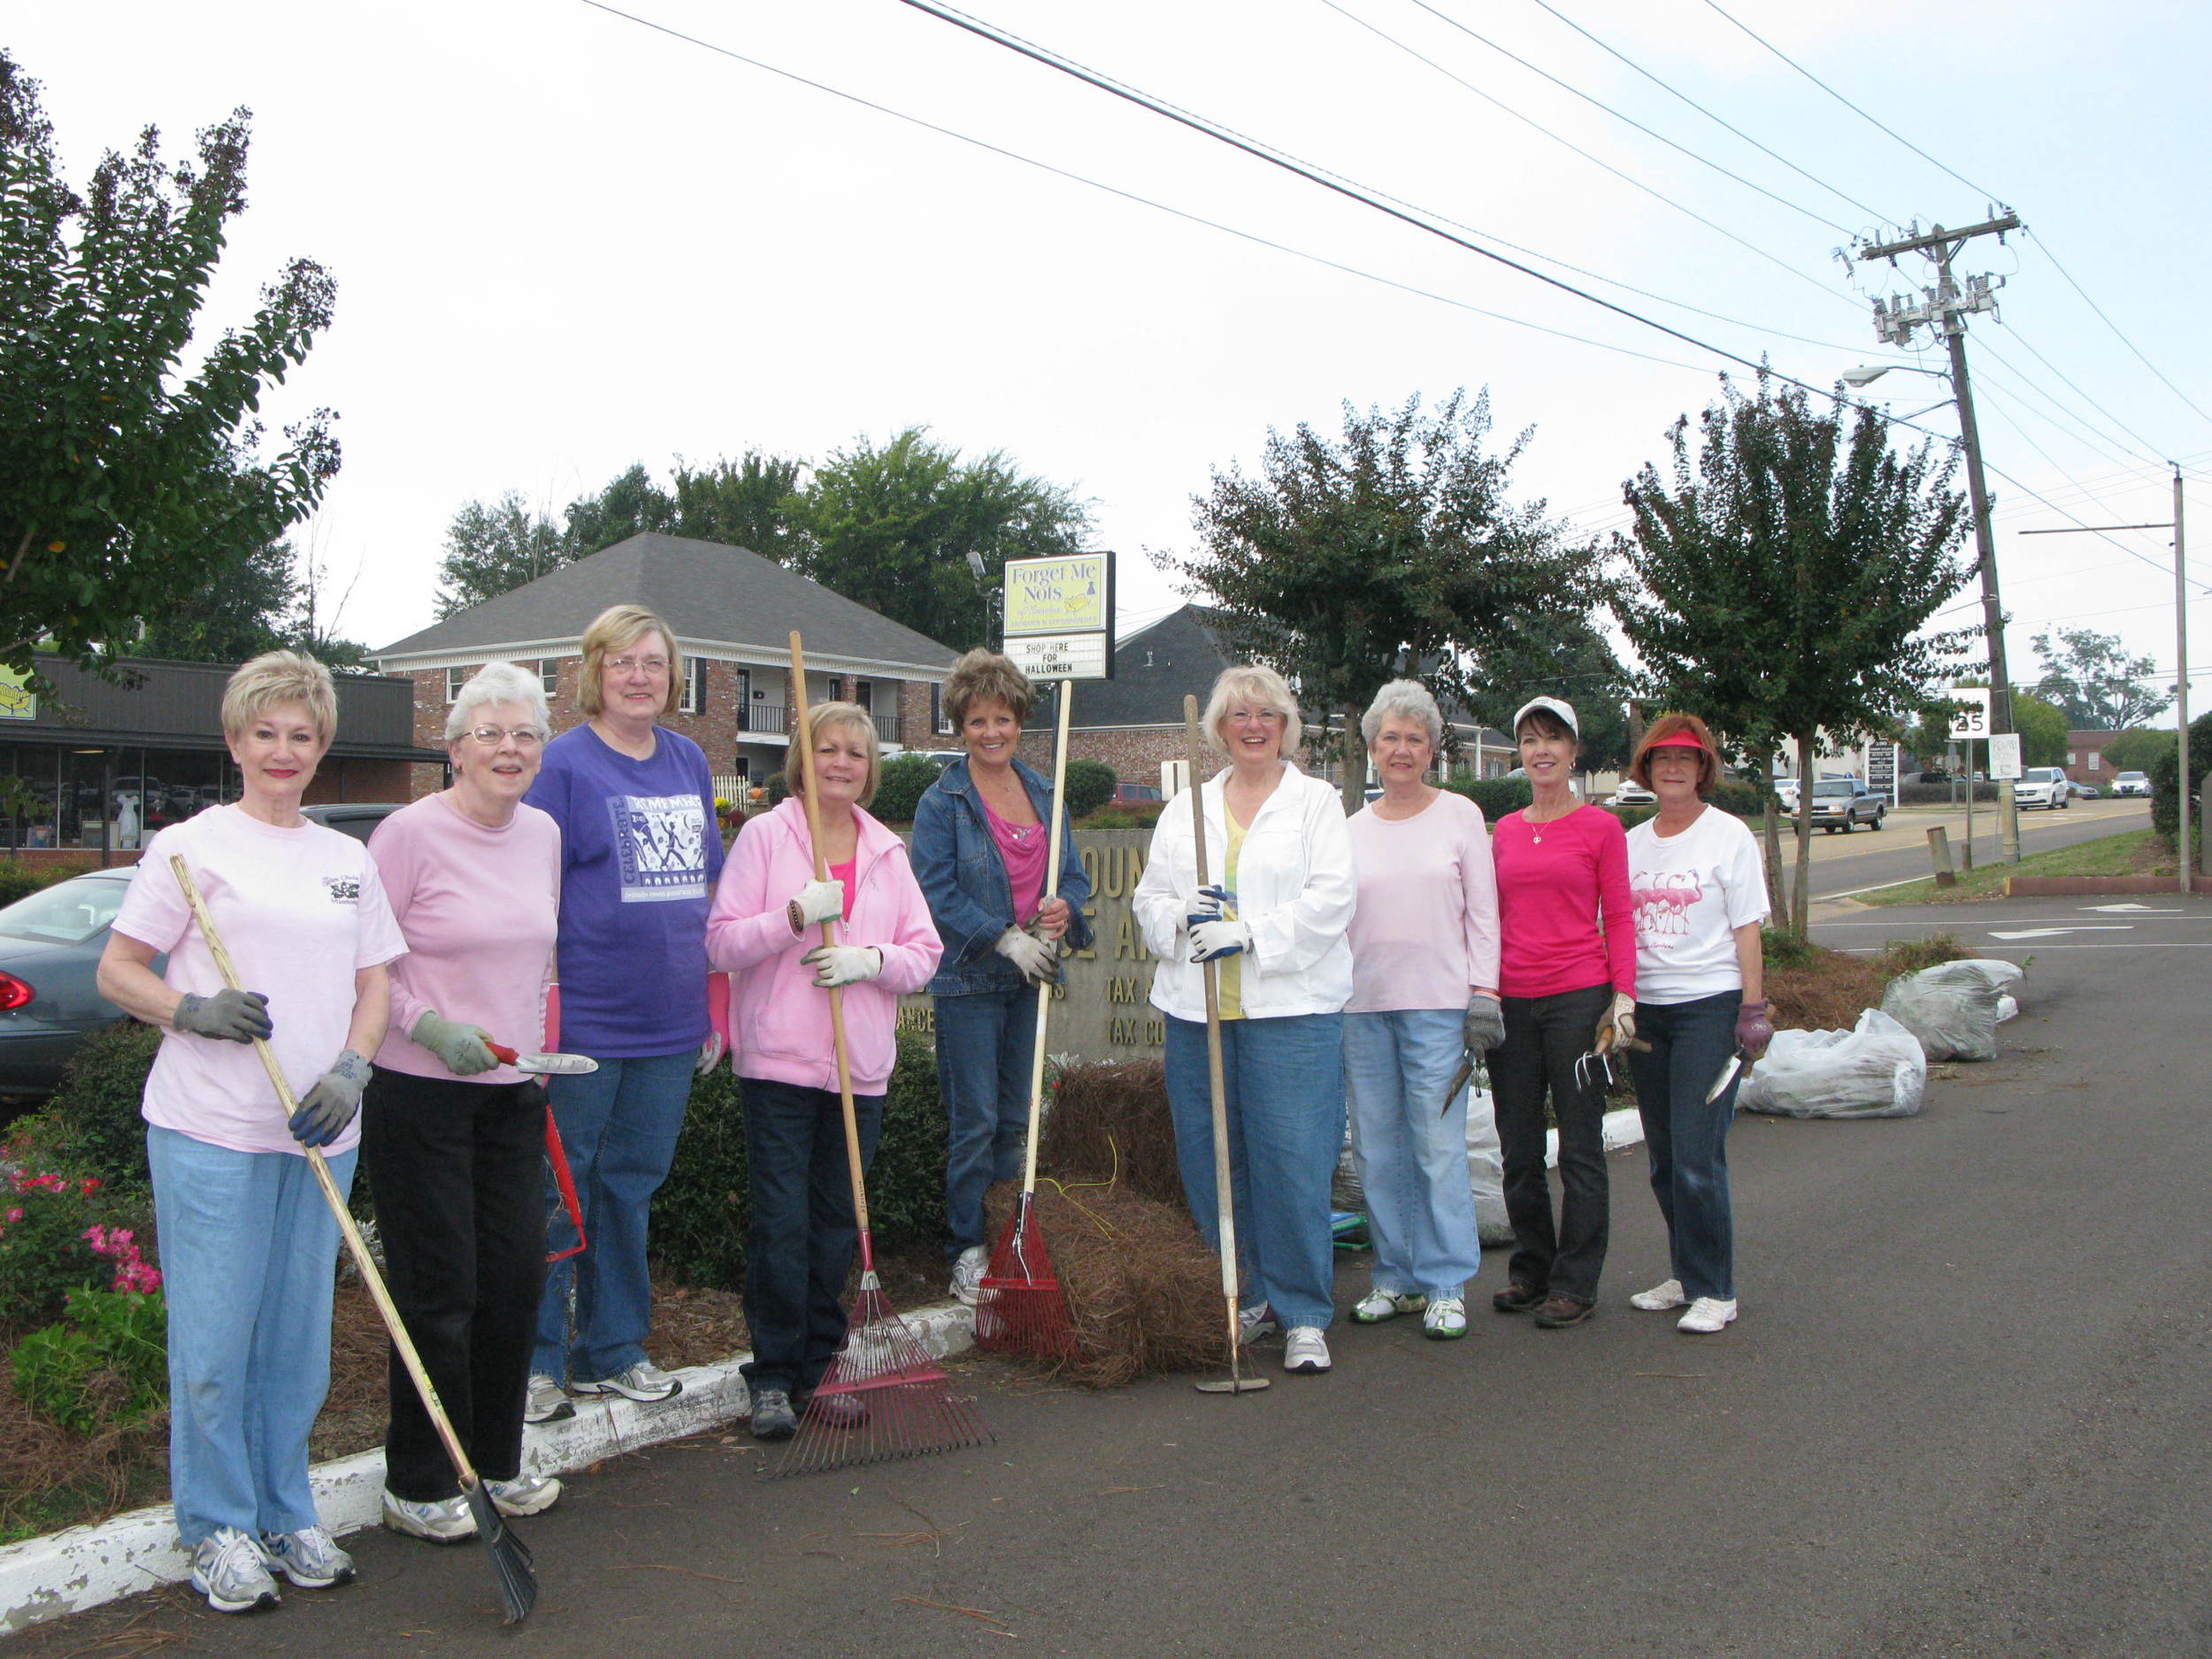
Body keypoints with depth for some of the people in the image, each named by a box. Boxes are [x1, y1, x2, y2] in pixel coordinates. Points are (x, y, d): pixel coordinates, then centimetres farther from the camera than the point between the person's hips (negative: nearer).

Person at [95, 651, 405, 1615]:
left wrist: (351, 1068, -3)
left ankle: (285, 1516, 26)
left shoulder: (348, 860, 13)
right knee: (213, 1338, 1)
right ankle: (218, 1528, 17)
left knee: (298, 1337, 11)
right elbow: (116, 971, 1)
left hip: (318, 1134, 4)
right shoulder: (191, 846, -1)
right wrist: (194, 1012, -18)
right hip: (209, 1132, -4)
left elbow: (374, 983, 14)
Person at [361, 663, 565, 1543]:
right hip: (419, 1093, -6)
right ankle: (417, 1487, 17)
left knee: (516, 1276, 10)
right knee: (439, 1288, 0)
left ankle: (496, 1463, 28)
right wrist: (428, 1025, -21)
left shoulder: (543, 833, 7)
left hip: (513, 1091, 6)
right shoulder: (410, 833, -12)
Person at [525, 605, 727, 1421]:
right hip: (584, 1021, -6)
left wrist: (714, 1008, 16)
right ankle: (534, 1361, 18)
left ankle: (613, 1351, 28)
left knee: (632, 1185, 15)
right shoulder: (563, 763, -7)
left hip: (669, 1022, 6)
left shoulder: (690, 761, 11)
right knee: (558, 1187, 4)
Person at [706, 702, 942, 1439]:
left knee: (838, 1222, 9)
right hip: (778, 1060, -3)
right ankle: (772, 1378, 9)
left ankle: (816, 1368, 21)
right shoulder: (764, 835, 1)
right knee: (780, 1223, -4)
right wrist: (796, 915, -18)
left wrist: (871, 960, -10)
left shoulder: (887, 851, 12)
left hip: (861, 1066, 4)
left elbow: (925, 953, 9)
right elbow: (721, 942, -4)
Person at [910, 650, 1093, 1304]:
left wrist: (1066, 908, -12)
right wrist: (1006, 938, -20)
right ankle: (968, 1248, 12)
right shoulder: (942, 802, -6)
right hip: (969, 980, -5)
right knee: (975, 1122, 0)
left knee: (1017, 1120, 13)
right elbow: (937, 895, -12)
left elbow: (1075, 876, 11)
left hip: (1030, 979, 5)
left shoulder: (1043, 794, 10)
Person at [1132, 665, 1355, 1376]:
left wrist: (1248, 933, -14)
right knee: (1209, 1161, 4)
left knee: (1293, 1162, -7)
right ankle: (1241, 1301, 19)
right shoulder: (1186, 808, 17)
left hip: (1291, 1007, -3)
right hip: (1198, 1009, 4)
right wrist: (1181, 917, -8)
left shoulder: (1315, 801, 7)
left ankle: (1303, 1315, 5)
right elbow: (1148, 899, 14)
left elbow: (1330, 897, -4)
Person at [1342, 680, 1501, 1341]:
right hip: (1363, 1002, 3)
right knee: (1377, 1149, 6)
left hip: (1437, 1001, -3)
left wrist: (1483, 991, -5)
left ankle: (1446, 1285, 6)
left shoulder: (1460, 815, 6)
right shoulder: (1354, 827, 13)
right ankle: (1396, 1277, 18)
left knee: (1439, 1145, -4)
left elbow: (1482, 912, 4)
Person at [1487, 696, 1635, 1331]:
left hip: (1577, 997, -4)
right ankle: (1530, 1270, 23)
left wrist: (1624, 994, -9)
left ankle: (1576, 1283, 11)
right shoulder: (1504, 831, 12)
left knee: (1580, 1148, 1)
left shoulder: (1601, 827, 0)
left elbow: (1618, 919, 0)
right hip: (1511, 1002, 4)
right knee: (1518, 1148, 10)